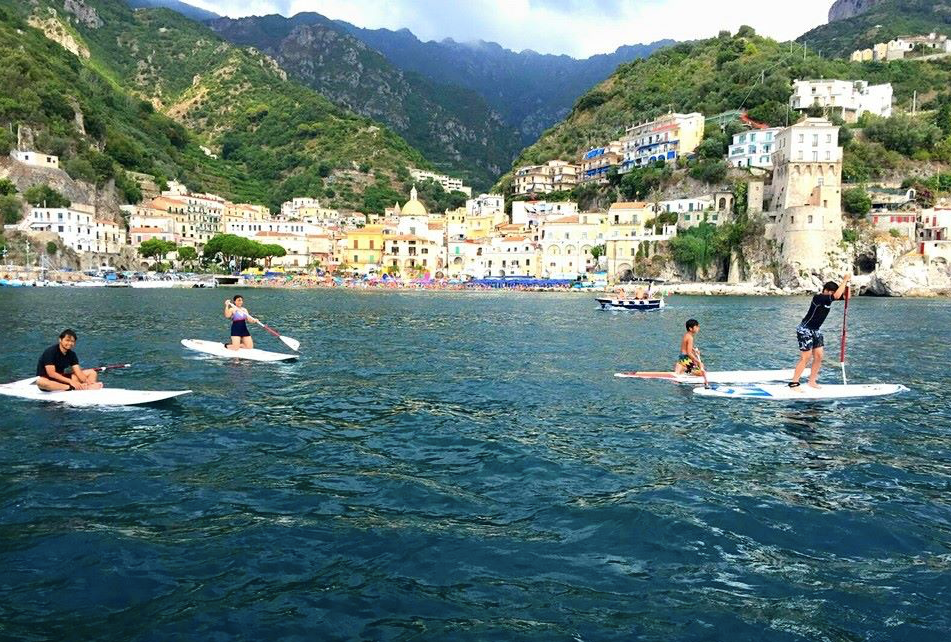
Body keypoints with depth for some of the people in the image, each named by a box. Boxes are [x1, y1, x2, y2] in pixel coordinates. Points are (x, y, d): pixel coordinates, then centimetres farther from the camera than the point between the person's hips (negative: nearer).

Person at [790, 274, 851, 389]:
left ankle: (812, 381, 16)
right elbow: (836, 296, -36)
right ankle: (794, 383, -6)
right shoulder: (818, 298, -23)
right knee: (805, 358, -10)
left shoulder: (828, 298, 2)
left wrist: (846, 284, -11)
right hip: (805, 330, -9)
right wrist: (845, 280, -27)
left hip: (816, 330, 9)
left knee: (818, 357, 5)